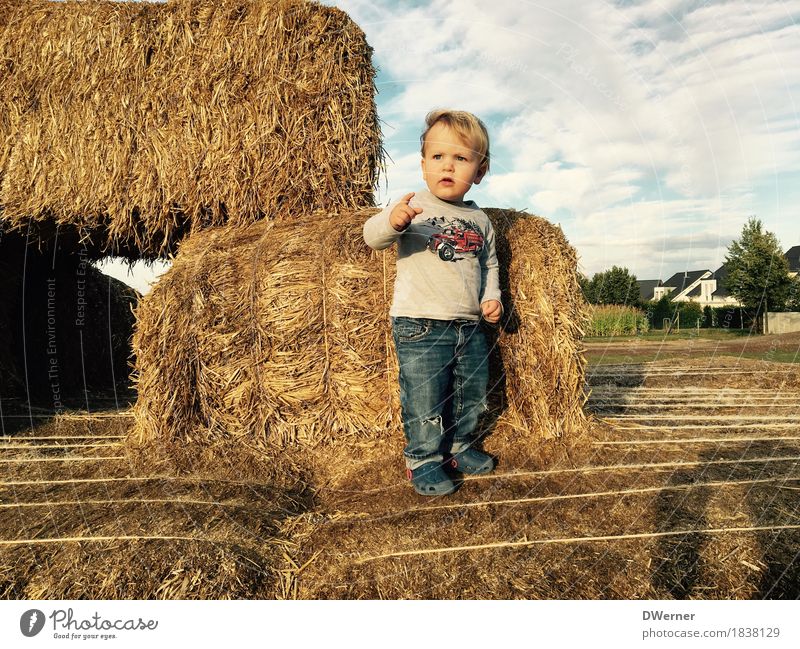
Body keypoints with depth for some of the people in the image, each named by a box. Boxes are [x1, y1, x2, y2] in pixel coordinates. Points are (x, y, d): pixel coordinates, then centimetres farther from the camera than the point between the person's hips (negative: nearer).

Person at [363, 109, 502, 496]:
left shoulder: (479, 220, 11)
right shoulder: (414, 207, -6)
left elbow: (489, 263, 24)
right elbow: (372, 237, -18)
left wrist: (491, 297, 7)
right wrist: (391, 221, -40)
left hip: (470, 327, 6)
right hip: (420, 327, -6)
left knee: (471, 395, 17)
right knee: (425, 402, -1)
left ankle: (459, 446, 39)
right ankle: (423, 460, 19)